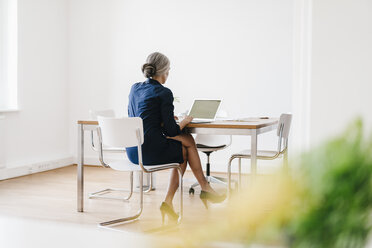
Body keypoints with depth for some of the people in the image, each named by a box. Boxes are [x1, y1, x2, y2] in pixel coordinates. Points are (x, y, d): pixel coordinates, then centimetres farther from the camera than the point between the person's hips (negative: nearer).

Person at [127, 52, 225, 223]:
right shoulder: (164, 93, -11)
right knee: (185, 148, 20)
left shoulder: (135, 88, 10)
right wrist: (185, 121, 8)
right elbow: (171, 130, -13)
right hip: (150, 151, -7)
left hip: (132, 151, 7)